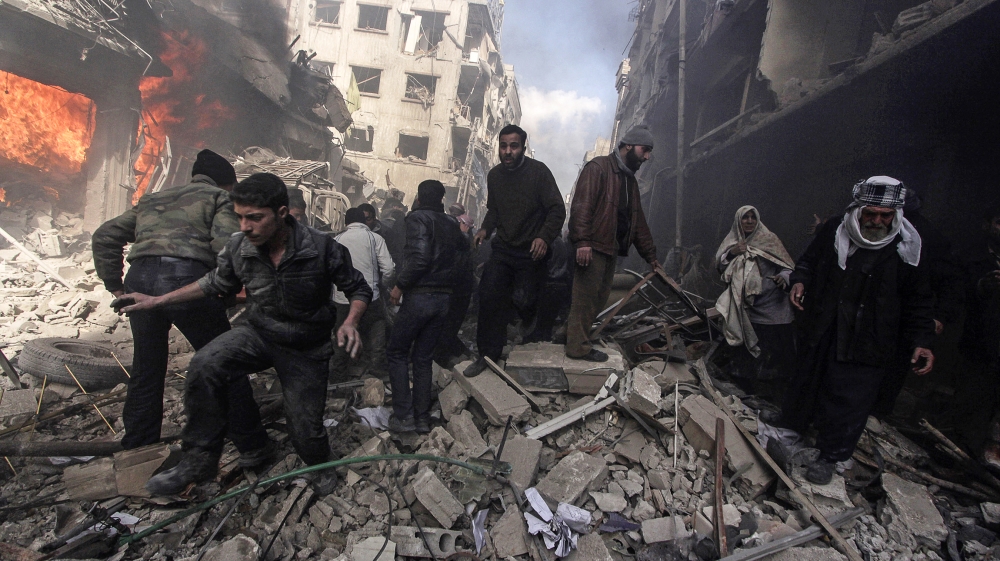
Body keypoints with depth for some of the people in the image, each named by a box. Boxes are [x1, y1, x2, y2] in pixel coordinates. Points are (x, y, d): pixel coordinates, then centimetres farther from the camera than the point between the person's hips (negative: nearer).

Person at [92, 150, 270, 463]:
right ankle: (251, 447, 12)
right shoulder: (218, 198, 12)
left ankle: (136, 451, 32)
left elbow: (105, 236, 26)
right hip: (187, 278, -6)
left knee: (145, 372, 20)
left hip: (139, 281, 6)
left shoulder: (152, 200, 31)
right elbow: (227, 244, -8)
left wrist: (114, 284, 25)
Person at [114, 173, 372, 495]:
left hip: (306, 349, -3)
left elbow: (359, 289, -13)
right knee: (204, 366, -25)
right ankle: (199, 462, -6)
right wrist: (157, 301, 5)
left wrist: (350, 322, -32)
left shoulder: (322, 248, -25)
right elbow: (215, 284, 8)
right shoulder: (238, 247, -13)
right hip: (259, 335, 3)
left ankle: (319, 468, 41)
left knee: (305, 428, 3)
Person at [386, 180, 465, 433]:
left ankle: (403, 416, 7)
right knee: (423, 359, 14)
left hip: (419, 296, -6)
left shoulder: (417, 218, -8)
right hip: (444, 298, 6)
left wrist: (399, 285, -12)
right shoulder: (451, 223, 11)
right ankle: (423, 419, 18)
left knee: (397, 354, 9)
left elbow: (419, 258, -20)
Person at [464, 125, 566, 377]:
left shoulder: (538, 171, -11)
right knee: (489, 297, -6)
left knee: (524, 301, -3)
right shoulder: (494, 175, 6)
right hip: (502, 248, 5)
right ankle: (488, 353, 8)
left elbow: (557, 209, -13)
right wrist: (486, 229, -1)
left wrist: (544, 237, -27)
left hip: (531, 252, -4)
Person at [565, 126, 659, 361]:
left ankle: (572, 332, 23)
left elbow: (638, 220, 24)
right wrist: (582, 241, -28)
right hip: (592, 246, -9)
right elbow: (581, 205, -19)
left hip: (612, 248, 9)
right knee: (586, 296, -5)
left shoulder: (629, 179, 21)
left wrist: (650, 255, 23)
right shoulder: (598, 168, -8)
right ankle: (578, 346, 4)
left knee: (600, 296, 11)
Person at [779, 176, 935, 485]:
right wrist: (800, 280, -6)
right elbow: (808, 261, 14)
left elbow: (919, 302, 0)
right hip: (821, 334, 2)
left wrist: (921, 341, -9)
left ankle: (830, 456, 24)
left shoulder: (906, 250, -8)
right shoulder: (833, 232, -4)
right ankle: (789, 431, 40)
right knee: (805, 384, 17)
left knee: (848, 401, 3)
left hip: (867, 344, -2)